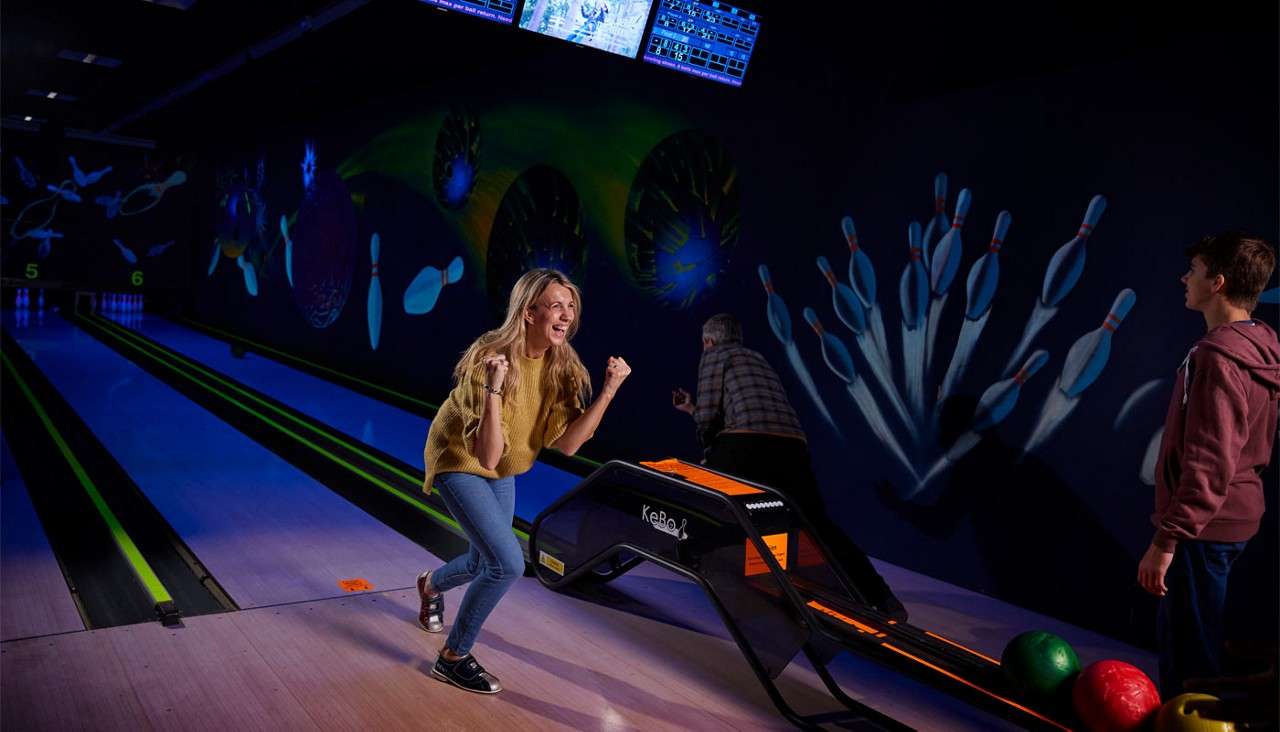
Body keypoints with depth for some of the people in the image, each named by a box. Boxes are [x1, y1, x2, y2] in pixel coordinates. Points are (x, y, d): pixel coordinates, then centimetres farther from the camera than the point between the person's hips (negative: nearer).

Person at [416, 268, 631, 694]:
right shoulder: (489, 358, -33)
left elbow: (567, 443, -20)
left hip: (501, 472, 7)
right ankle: (453, 657, 6)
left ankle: (431, 585, 57)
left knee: (487, 563, 22)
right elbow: (487, 456, -38)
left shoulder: (560, 365, -15)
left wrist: (609, 390, -26)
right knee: (508, 563, -18)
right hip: (459, 463, -7)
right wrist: (495, 388, -49)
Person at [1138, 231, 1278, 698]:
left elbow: (1209, 463, -25)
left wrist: (1166, 540, -23)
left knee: (1190, 657, 0)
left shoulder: (1219, 355, -21)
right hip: (1234, 519, 10)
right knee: (1178, 639, 21)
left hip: (1203, 528, -10)